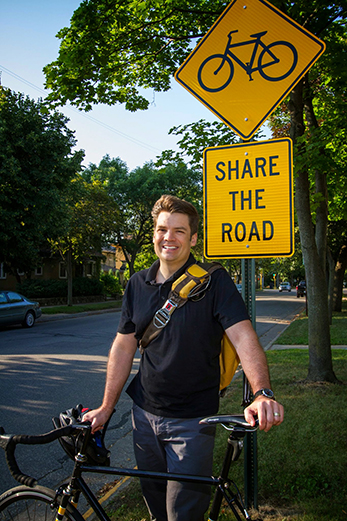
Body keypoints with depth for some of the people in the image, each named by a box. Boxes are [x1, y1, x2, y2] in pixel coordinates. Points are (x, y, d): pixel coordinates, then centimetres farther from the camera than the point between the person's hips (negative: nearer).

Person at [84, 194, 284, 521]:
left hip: (193, 420, -4)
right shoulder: (138, 284, 3)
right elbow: (124, 346, 7)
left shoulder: (213, 281, -11)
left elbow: (243, 337, -20)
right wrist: (106, 407, 6)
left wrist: (262, 392, -36)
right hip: (145, 414, 5)